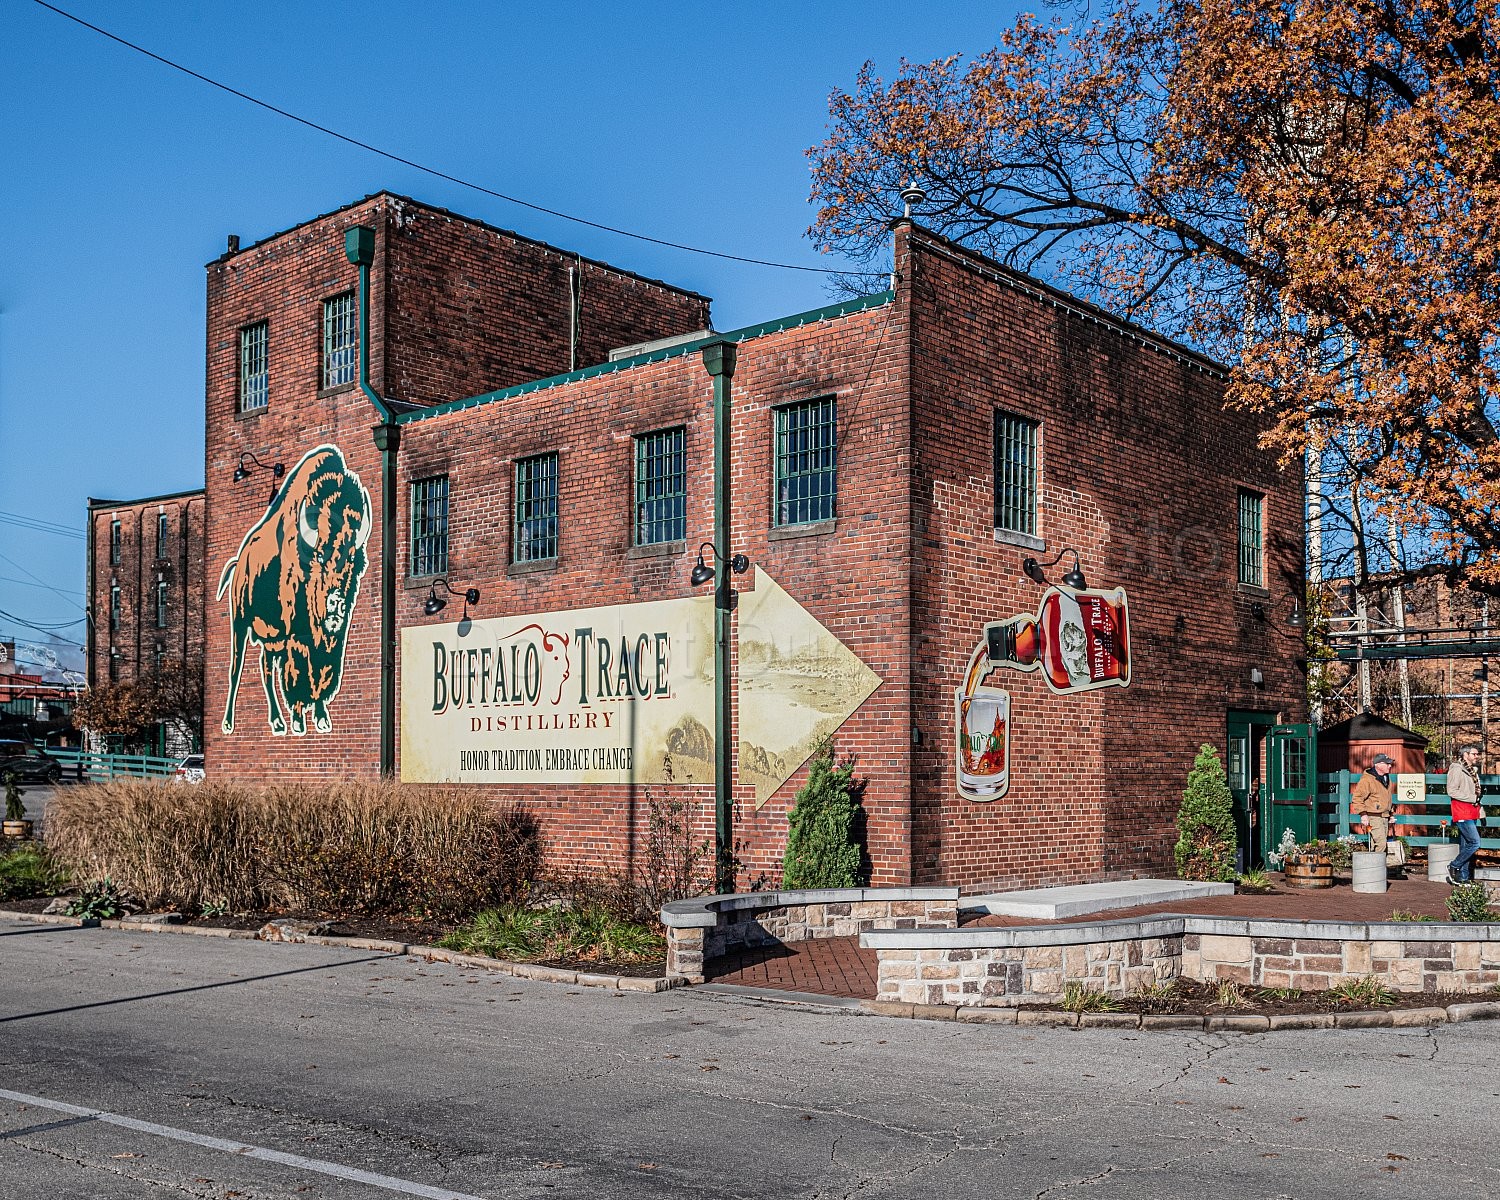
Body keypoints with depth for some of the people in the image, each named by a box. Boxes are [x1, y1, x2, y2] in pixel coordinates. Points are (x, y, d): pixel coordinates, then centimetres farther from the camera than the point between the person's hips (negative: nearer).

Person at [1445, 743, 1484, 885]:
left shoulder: (1473, 771, 19)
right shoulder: (1456, 770, -10)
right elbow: (1452, 791, -18)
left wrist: (1481, 812, 16)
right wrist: (1472, 798, -16)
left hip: (1472, 813, 9)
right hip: (1462, 813, -9)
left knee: (1466, 846, 9)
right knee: (1475, 843, -16)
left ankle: (1463, 878, 11)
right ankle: (1453, 867, -4)